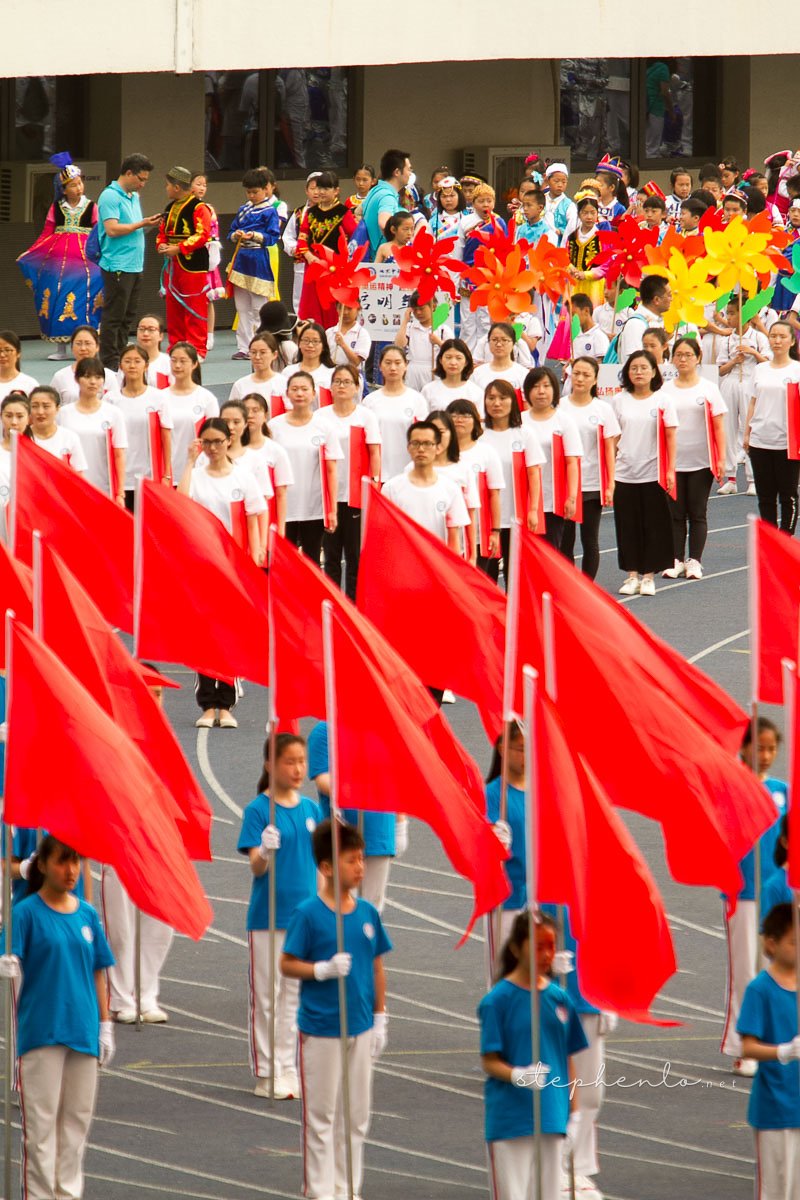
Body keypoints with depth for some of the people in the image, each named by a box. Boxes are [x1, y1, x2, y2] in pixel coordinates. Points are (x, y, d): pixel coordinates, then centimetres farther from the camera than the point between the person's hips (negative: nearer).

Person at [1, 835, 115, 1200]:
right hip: (41, 1030, -5)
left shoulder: (87, 914, 8)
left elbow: (98, 973, 13)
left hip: (82, 1031, 5)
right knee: (41, 1117, -3)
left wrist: (104, 1026, 12)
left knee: (77, 1116, 9)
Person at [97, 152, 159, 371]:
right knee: (114, 317, -6)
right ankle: (109, 363, -5)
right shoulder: (110, 196, -12)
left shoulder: (134, 197, 17)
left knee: (128, 316, 12)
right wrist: (141, 224, -15)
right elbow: (112, 229, -20)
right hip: (118, 267, -9)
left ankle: (121, 358, 17)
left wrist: (149, 225, 4)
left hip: (134, 266, 9)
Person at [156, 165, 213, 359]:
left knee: (194, 310, -6)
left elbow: (203, 235, -18)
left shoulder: (198, 208, -10)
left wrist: (178, 248, -21)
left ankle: (197, 349, -3)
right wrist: (161, 245, 0)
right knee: (173, 309, 10)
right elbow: (162, 232, 23)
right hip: (172, 267, 8)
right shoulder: (170, 208, 16)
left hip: (193, 266, -8)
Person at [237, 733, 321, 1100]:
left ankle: (287, 1069, 17)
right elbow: (256, 868, -15)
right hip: (267, 915, -5)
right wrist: (265, 853, -34)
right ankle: (266, 1074, 8)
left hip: (305, 915, 5)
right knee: (266, 996, 2)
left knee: (294, 994, 10)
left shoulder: (311, 809, 6)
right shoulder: (258, 810, -8)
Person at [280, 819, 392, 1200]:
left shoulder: (367, 913, 3)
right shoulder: (308, 914, -10)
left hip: (360, 1027, 5)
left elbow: (377, 968, 11)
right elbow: (287, 964, -8)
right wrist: (324, 969, -22)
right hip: (320, 1029, -5)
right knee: (320, 1115, 2)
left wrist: (380, 1019, 10)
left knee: (356, 1115, 10)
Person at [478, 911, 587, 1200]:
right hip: (510, 1119, -5)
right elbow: (489, 1062, -8)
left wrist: (574, 1112, 11)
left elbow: (567, 1061, 13)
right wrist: (518, 1076, -28)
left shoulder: (559, 999, 7)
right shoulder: (498, 1000, -7)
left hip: (551, 1120, 5)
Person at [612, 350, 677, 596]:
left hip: (653, 473, -1)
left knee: (653, 526, 1)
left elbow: (670, 437, 1)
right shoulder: (619, 401, 5)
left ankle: (648, 576, 10)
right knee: (628, 527, 3)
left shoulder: (662, 401, 1)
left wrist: (671, 470, -5)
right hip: (624, 473, 1)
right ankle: (632, 575, 11)